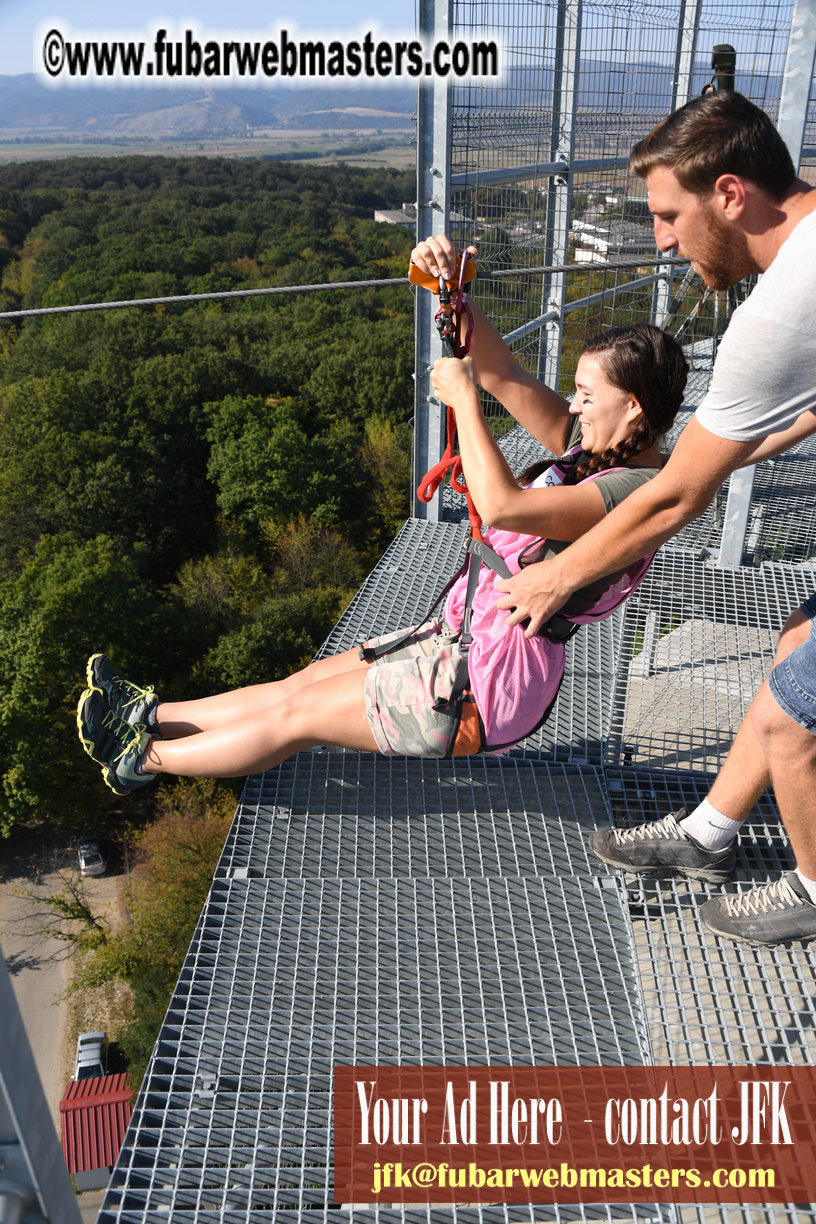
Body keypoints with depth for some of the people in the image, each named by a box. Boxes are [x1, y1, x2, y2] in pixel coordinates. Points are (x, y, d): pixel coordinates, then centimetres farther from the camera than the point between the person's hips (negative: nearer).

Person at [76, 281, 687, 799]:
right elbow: (503, 373, 2)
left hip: (490, 686, -8)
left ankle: (142, 760, 16)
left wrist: (462, 395, -25)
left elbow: (501, 504, -37)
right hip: (461, 638, 8)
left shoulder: (636, 491, -23)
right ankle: (152, 715, 22)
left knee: (300, 712, 1)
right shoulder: (592, 449, 4)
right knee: (308, 679, 11)